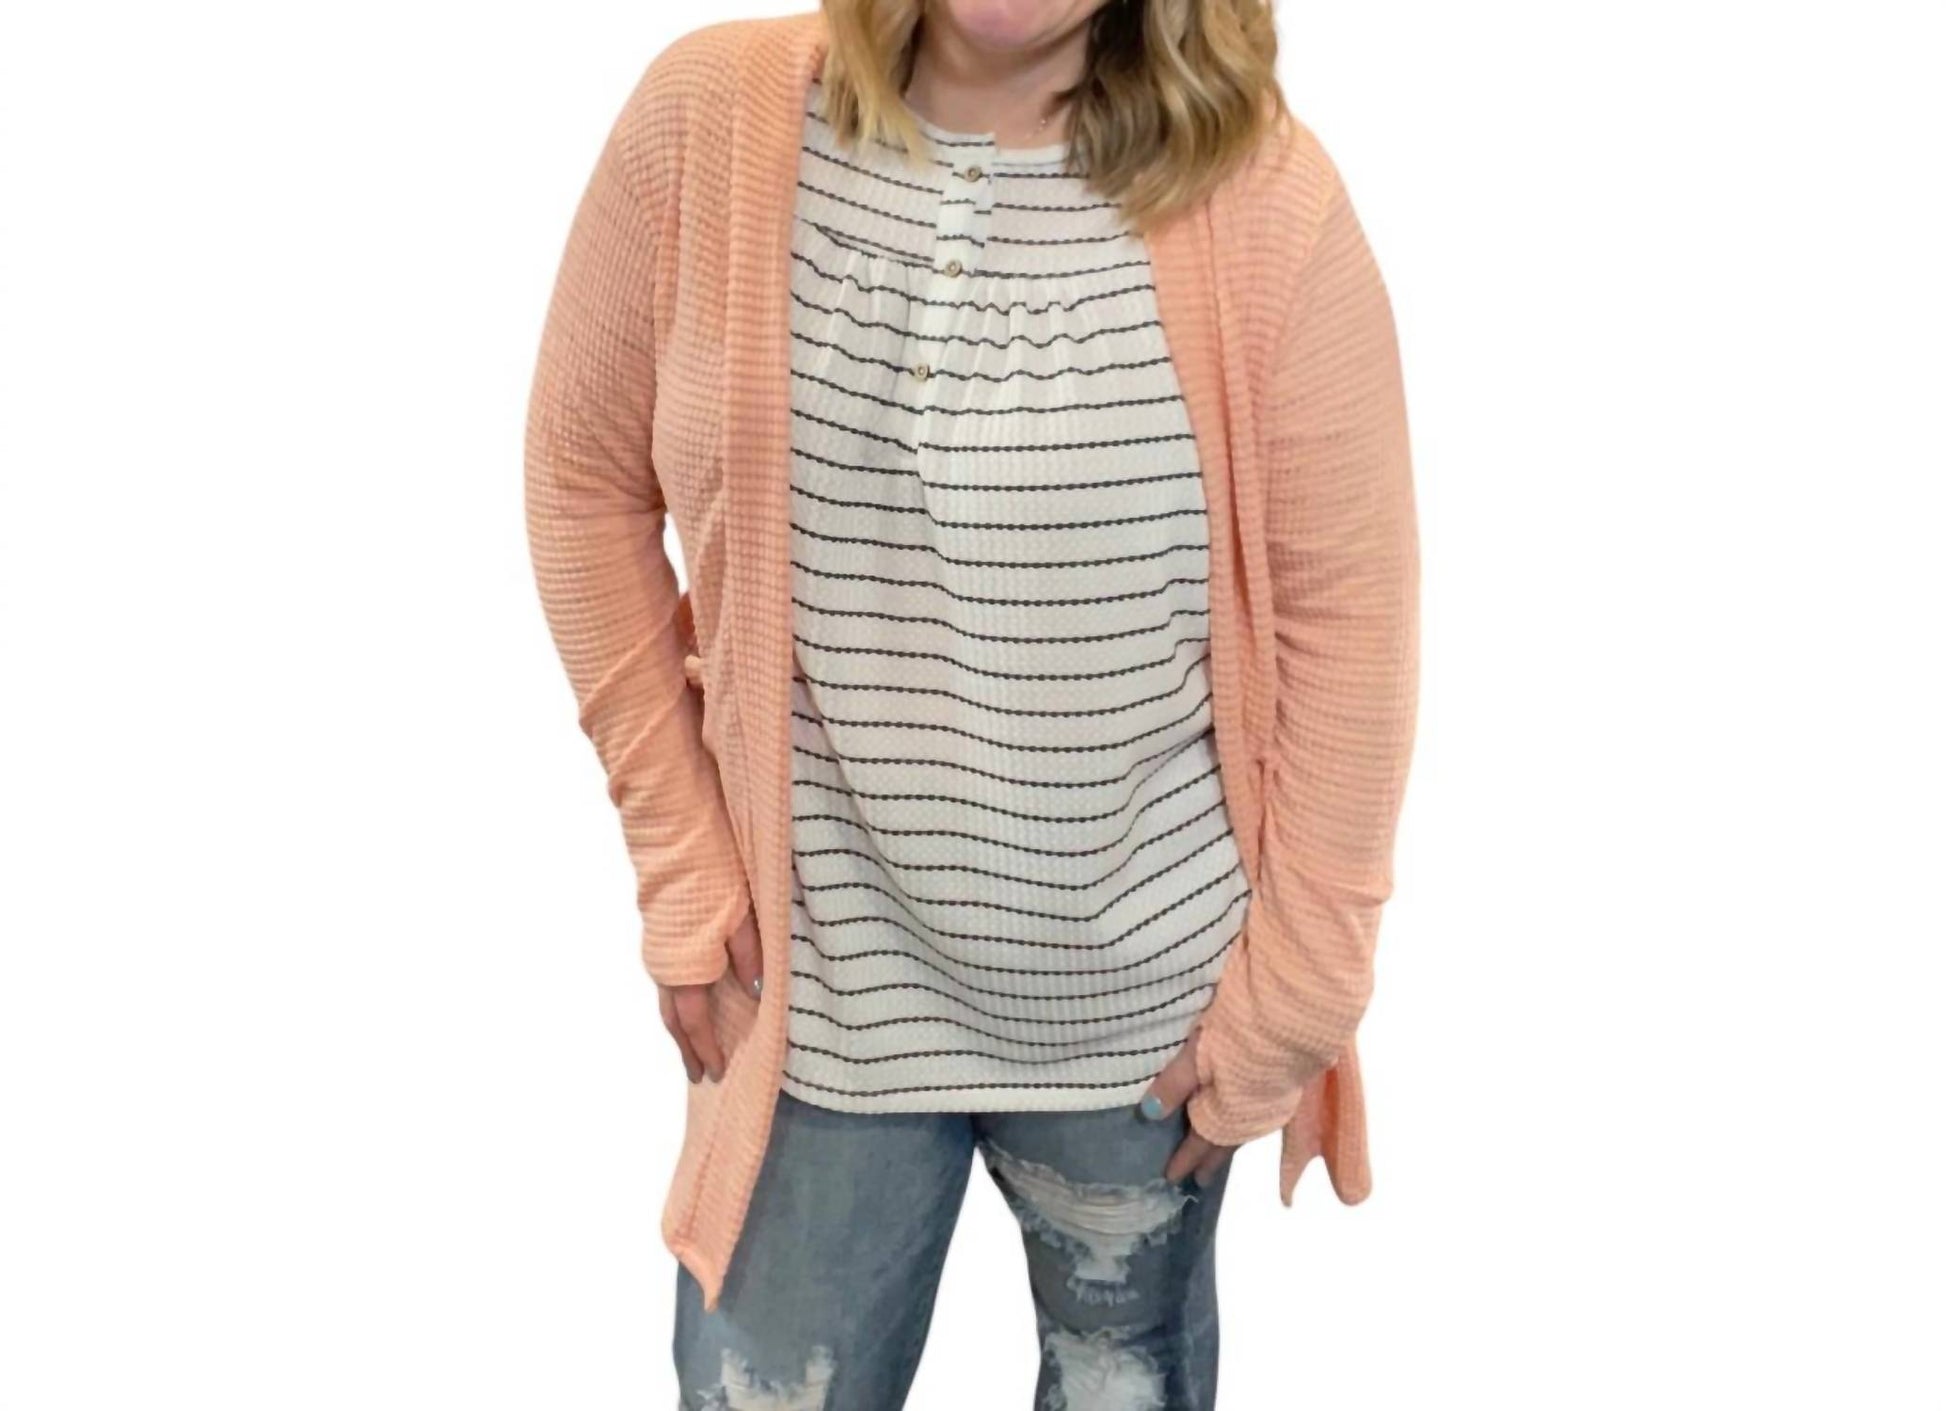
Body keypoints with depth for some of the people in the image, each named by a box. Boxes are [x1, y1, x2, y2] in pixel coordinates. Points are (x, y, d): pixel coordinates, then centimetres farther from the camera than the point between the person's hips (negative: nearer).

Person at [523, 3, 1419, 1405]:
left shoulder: (1260, 197, -16)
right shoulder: (708, 118, -11)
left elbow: (1346, 615, -10)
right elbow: (588, 479, 0)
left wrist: (1286, 1004, -6)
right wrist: (682, 868, -1)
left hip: (1142, 984, 0)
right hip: (822, 975, 1)